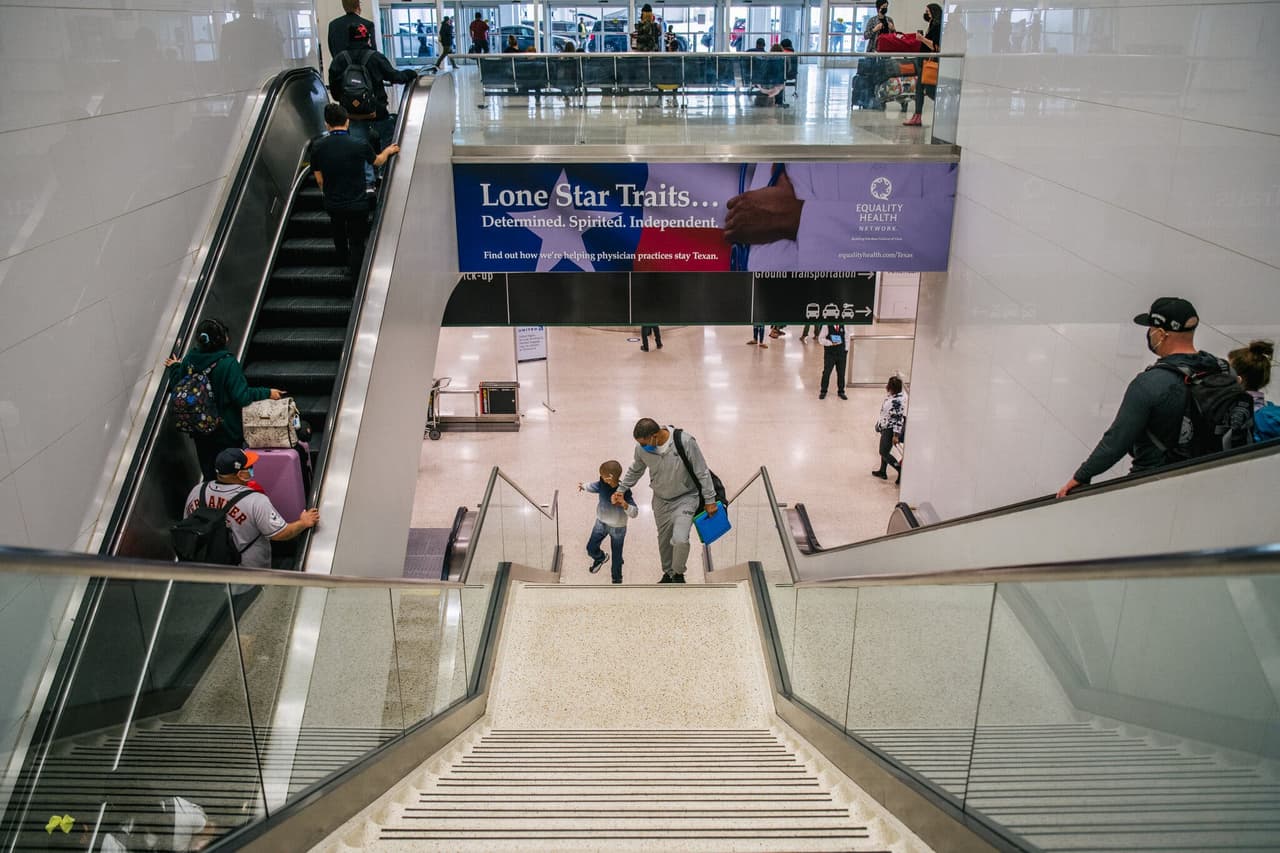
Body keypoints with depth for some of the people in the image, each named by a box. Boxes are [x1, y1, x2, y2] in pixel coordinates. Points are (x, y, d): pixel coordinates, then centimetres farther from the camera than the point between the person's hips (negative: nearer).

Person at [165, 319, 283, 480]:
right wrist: (267, 393, -15)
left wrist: (174, 367, 23)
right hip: (227, 430, -5)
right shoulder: (228, 364, -25)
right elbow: (241, 397, -26)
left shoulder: (189, 360, -9)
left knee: (208, 472, 20)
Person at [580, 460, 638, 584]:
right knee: (591, 548, 18)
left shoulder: (624, 492, -33)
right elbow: (595, 487, 7)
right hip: (601, 522, 5)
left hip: (618, 528, -5)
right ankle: (599, 558, 53)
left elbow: (634, 513, -37)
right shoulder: (603, 483, -18)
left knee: (616, 555, 12)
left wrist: (624, 503, -54)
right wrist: (584, 487, 23)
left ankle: (616, 578, 38)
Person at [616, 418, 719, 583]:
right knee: (664, 540, 17)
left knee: (680, 539, -21)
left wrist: (710, 500, -11)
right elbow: (634, 471, 7)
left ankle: (678, 574, 7)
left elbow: (702, 472, -17)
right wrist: (620, 490, 2)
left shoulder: (685, 442, -29)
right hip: (661, 500, 4)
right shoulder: (642, 448, -17)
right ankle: (668, 573, 44)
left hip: (686, 498, -4)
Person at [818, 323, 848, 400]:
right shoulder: (826, 326, -8)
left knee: (841, 373, 7)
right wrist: (831, 343, -21)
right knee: (826, 373, 0)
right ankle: (823, 391, 13)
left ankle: (841, 392, 20)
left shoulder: (843, 327, 4)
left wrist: (846, 350, 4)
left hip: (841, 354, 3)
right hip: (830, 354, -3)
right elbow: (821, 339, -9)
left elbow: (847, 338, 13)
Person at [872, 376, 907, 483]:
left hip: (890, 429, -10)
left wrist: (896, 435, -25)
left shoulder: (898, 400, -30)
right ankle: (882, 472, 37)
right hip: (886, 427, 10)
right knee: (884, 450, 22)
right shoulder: (893, 395, 0)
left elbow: (899, 419, -28)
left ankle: (901, 471, 3)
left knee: (884, 452, -1)